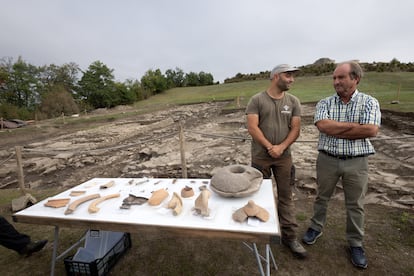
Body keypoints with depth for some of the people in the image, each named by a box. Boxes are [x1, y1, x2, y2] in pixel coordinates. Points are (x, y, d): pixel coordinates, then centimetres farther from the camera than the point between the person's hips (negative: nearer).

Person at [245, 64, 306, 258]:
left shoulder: (293, 101, 5)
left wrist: (281, 147, -14)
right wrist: (270, 147, -15)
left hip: (284, 156, 3)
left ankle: (289, 236, 23)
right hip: (260, 156, -2)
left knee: (285, 196, 9)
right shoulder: (257, 100, -5)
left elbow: (295, 129, 0)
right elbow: (252, 127, -12)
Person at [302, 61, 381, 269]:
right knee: (322, 198, 16)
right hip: (327, 160, 1)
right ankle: (316, 228, 37)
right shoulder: (324, 103, 0)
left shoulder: (369, 102, -2)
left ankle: (355, 243, 33)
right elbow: (323, 125, -18)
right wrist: (354, 125, -15)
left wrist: (335, 130, -15)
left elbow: (371, 130, -18)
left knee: (355, 205, 13)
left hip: (356, 162, 0)